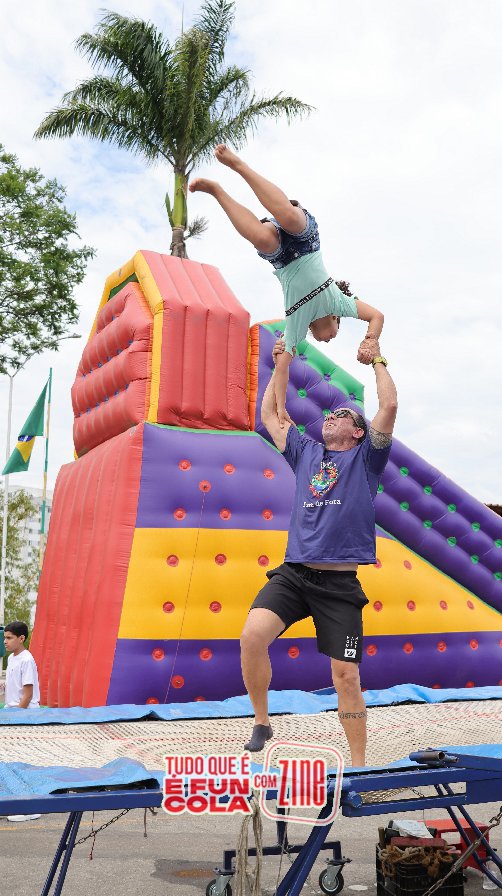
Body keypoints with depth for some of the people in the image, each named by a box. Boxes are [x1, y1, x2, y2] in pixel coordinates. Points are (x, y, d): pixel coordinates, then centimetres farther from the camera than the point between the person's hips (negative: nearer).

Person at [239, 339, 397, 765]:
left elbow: (389, 406, -3)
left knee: (346, 675, 0)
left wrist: (378, 360, 9)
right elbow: (269, 416, 24)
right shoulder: (306, 452, 19)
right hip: (292, 574, 3)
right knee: (252, 636, -21)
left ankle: (359, 763, 17)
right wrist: (280, 364, 26)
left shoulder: (366, 457, 9)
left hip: (340, 584, -2)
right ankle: (261, 722, 1)